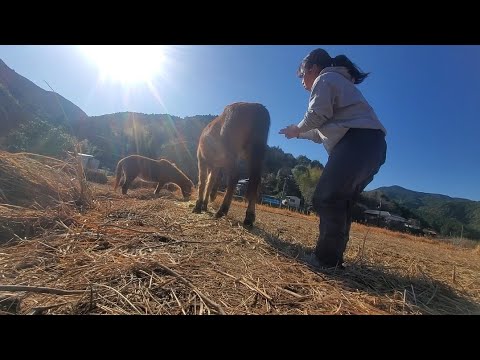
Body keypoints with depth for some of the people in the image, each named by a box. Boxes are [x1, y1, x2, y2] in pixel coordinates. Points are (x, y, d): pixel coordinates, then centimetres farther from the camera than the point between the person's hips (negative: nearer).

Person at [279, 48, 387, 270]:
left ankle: (326, 258, -6)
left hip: (358, 141, -10)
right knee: (340, 202, 10)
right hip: (370, 144, 10)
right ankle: (334, 258, 15)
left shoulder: (325, 78, 7)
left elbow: (317, 115, -8)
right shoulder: (339, 81, 35)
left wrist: (297, 129, 9)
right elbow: (323, 130, 30)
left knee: (325, 199, -11)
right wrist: (299, 133, 32)